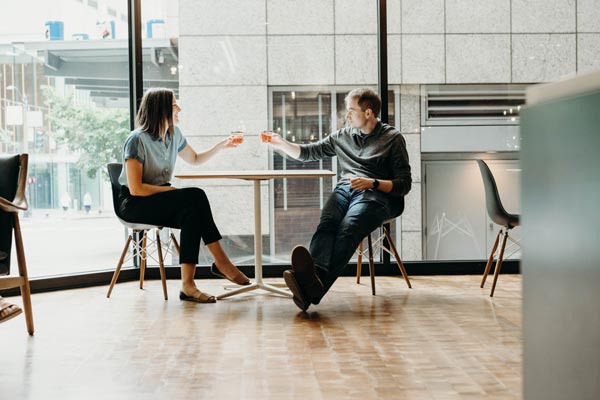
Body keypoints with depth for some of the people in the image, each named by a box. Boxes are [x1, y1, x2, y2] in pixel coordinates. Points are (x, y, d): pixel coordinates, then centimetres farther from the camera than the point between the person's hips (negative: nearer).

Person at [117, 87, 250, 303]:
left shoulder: (174, 134, 7)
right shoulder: (137, 140, -16)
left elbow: (195, 159, 24)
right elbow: (135, 189, -20)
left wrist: (220, 146, 11)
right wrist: (170, 190, -17)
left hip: (160, 198, 7)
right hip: (133, 204, -7)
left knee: (191, 212, -29)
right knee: (195, 197, -30)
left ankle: (188, 284, -31)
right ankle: (221, 262, -23)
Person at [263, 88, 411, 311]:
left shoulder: (393, 138, 12)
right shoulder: (342, 136, 28)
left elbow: (404, 184, 5)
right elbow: (308, 152, 35)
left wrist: (372, 183, -10)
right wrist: (281, 144, 19)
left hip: (377, 194, -4)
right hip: (344, 190, 5)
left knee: (347, 229, -36)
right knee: (327, 223, -33)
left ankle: (313, 289, -60)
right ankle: (315, 274, -61)